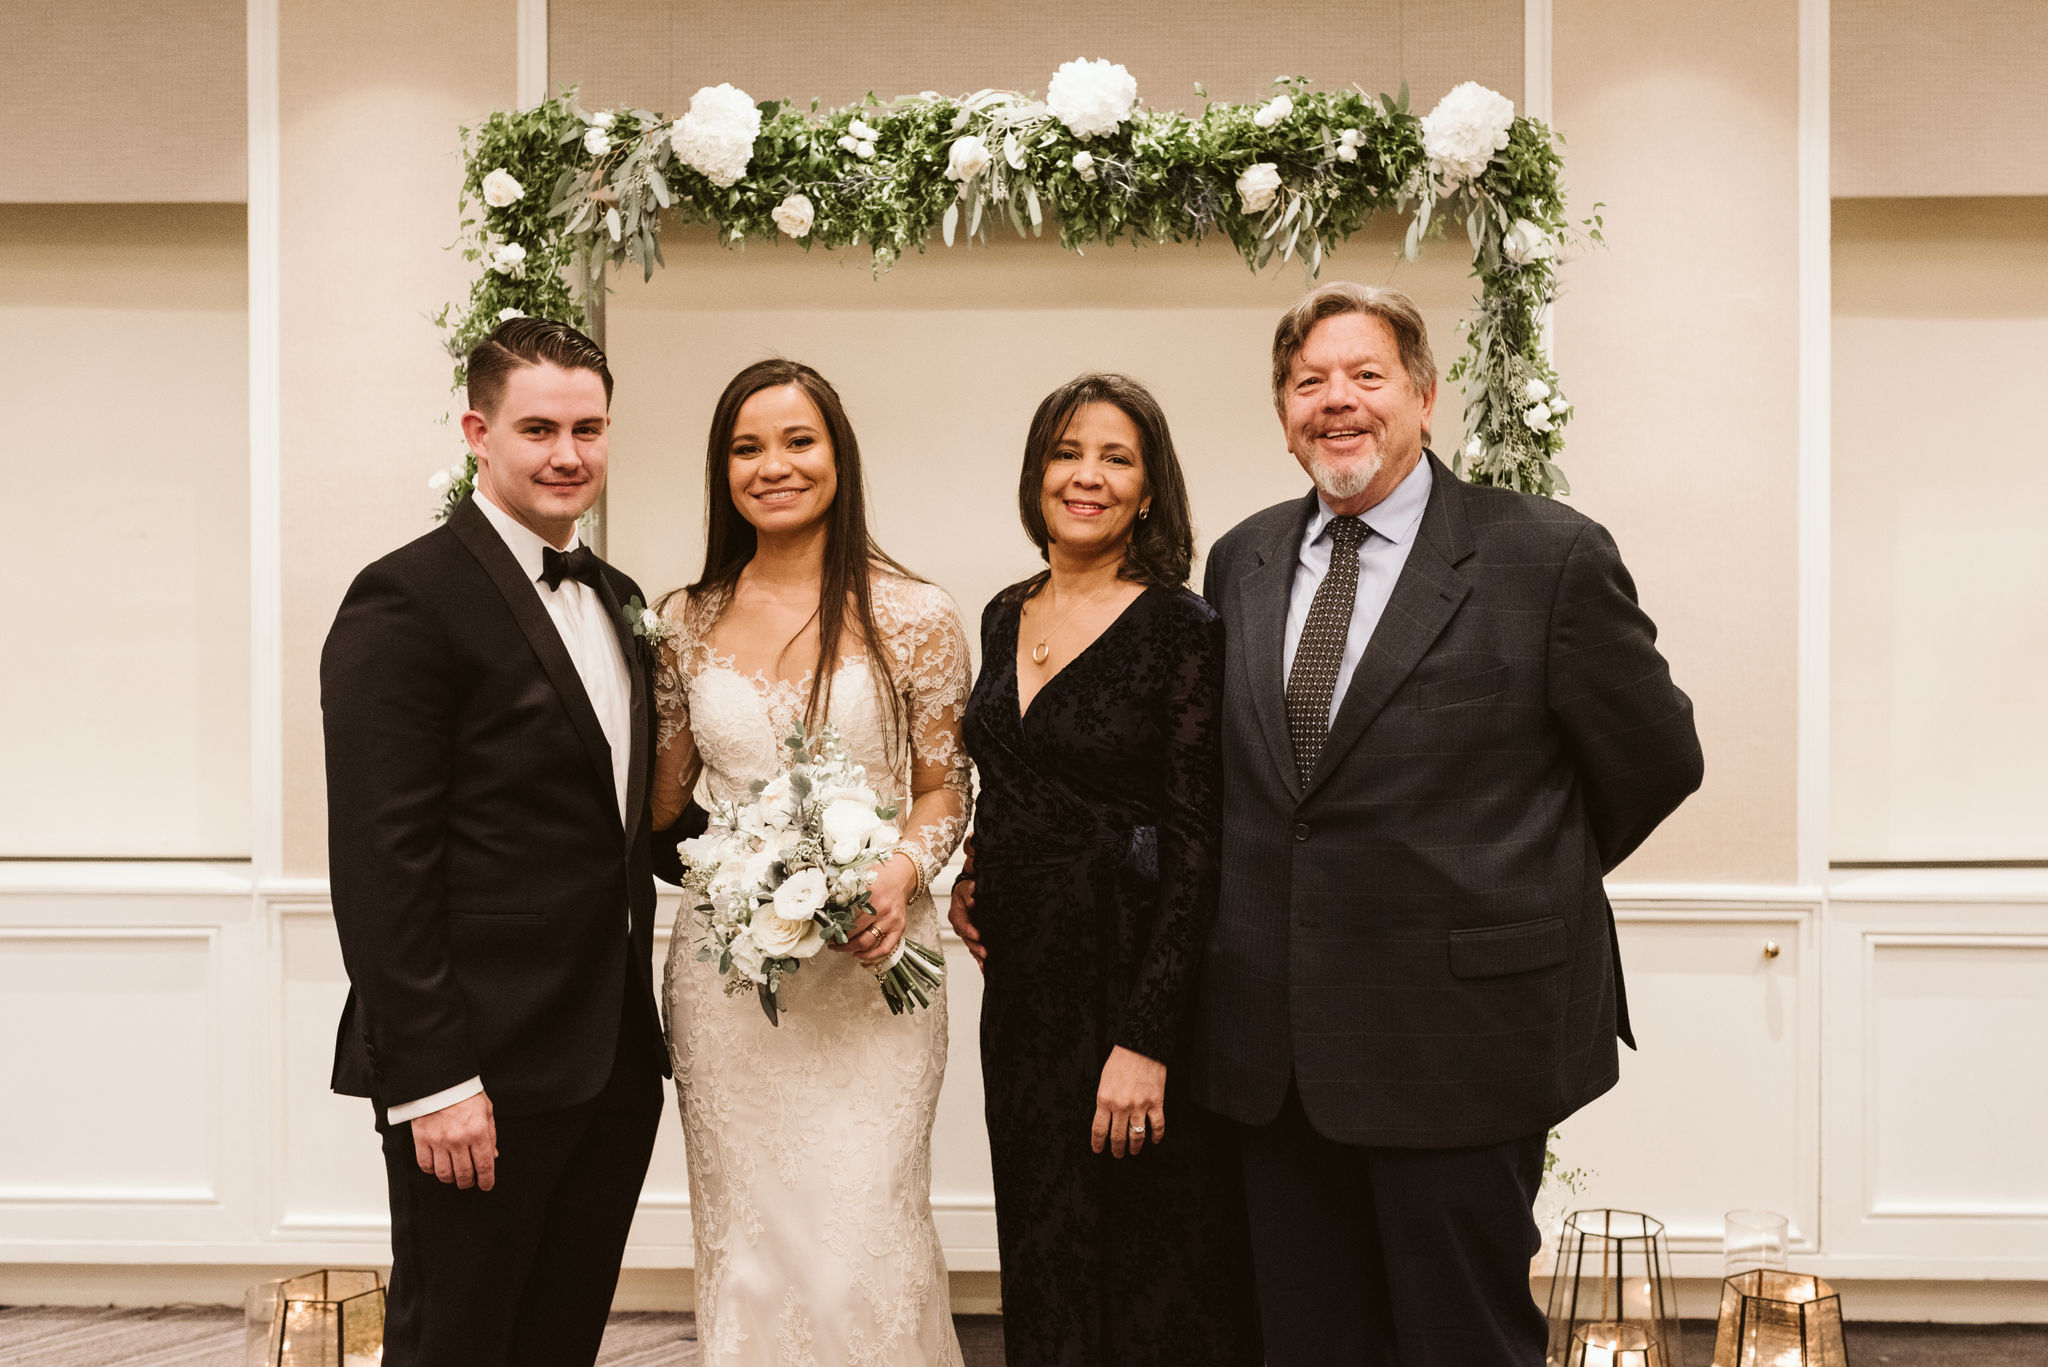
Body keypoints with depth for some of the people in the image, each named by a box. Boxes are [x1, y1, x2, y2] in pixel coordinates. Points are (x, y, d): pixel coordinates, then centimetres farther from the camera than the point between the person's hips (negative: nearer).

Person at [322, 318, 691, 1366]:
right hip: (482, 1069, -7)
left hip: (613, 1065, 8)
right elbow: (381, 861, -16)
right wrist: (432, 1080, -19)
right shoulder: (408, 600, -11)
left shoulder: (613, 598, 15)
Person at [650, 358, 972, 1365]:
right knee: (744, 1242, 9)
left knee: (857, 1250, -6)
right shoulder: (686, 621, 7)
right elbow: (660, 796, 13)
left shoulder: (912, 618, -2)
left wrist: (902, 873, -16)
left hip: (866, 968, -3)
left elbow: (944, 788, 2)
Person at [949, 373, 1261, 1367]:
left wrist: (1145, 1041, -20)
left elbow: (1195, 845, -15)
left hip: (1133, 978, -6)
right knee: (1044, 1256, 15)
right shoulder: (1007, 618, 9)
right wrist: (966, 879, 5)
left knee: (1152, 1274, 2)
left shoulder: (1181, 629, -12)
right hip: (1022, 978, 6)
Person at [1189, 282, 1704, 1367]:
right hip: (1272, 1048, 5)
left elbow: (1655, 758, 0)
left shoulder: (1549, 557, -7)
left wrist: (1534, 876, 9)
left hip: (1460, 1037, -5)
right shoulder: (1239, 563, 9)